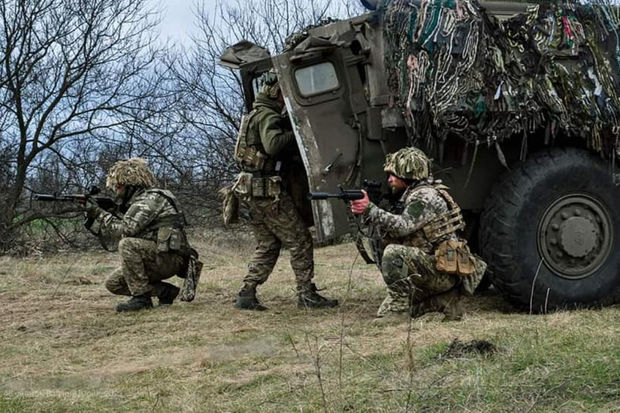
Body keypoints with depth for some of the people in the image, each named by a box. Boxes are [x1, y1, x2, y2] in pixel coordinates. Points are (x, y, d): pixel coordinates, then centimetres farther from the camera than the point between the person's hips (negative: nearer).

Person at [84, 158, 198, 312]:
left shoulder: (151, 198, -13)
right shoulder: (137, 201, 18)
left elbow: (126, 229, -23)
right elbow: (112, 231, 17)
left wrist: (99, 213, -12)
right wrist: (92, 217, 6)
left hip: (169, 258, -10)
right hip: (153, 259, 10)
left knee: (127, 244, -29)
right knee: (113, 283, 5)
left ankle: (141, 297, -22)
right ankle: (165, 291, 6)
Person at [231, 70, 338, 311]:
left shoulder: (255, 115, 20)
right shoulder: (268, 117, -13)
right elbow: (273, 144, -31)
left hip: (250, 191, 10)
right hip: (268, 191, -10)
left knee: (267, 245, 14)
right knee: (299, 240, -3)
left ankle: (247, 295, 9)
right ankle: (307, 294, -2)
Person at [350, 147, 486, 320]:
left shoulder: (425, 196, -14)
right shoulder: (409, 197, 16)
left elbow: (403, 226, -28)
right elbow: (391, 238, 12)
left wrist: (370, 210, -27)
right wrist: (366, 211, -1)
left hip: (444, 271, -10)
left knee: (394, 254, -30)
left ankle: (399, 307, -21)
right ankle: (445, 301, 11)